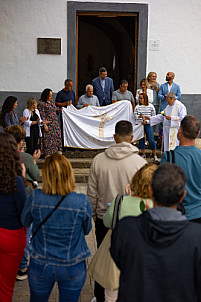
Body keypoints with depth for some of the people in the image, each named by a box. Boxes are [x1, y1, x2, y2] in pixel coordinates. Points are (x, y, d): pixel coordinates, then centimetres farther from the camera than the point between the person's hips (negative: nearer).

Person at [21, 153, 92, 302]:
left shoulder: (35, 197, -20)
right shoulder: (83, 202, -21)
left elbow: (25, 221, 1)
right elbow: (87, 230, -2)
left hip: (40, 266, 1)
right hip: (73, 269, -1)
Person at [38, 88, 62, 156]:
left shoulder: (52, 102, 15)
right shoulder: (41, 103, -9)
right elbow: (42, 115, -13)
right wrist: (44, 125, -17)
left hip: (55, 123, 7)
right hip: (48, 124, -7)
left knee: (56, 138, 5)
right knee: (48, 138, -5)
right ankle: (48, 154, 3)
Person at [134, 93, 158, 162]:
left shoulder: (151, 106, -2)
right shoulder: (137, 107, 3)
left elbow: (153, 116, 1)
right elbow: (134, 115, 7)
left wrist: (147, 121, -11)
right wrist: (139, 116, -15)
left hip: (148, 125, -2)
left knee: (151, 140, -7)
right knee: (141, 140, 7)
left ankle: (155, 155, 2)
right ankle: (143, 155, 20)